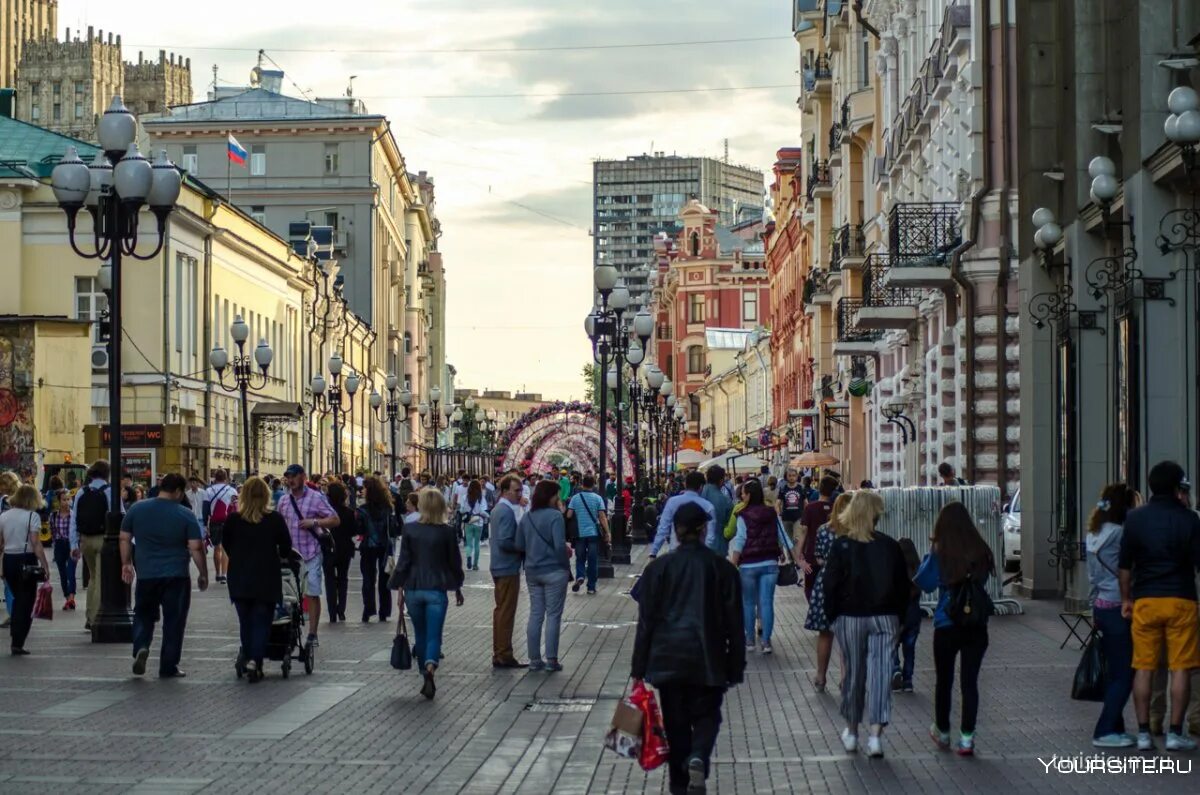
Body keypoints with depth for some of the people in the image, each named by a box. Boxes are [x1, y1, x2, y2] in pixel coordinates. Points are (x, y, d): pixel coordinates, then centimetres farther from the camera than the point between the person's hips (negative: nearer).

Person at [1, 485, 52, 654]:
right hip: (26, 561, -5)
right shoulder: (32, 516, -9)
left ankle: (14, 639, 20)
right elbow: (36, 544, -16)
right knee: (26, 602, 3)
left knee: (17, 600, 20)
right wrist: (45, 565, -15)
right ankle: (17, 643, -1)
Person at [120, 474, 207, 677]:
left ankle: (141, 647, -7)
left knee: (143, 615, 18)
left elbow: (124, 539, 8)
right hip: (177, 576, -2)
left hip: (146, 575, 2)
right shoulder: (185, 515, -7)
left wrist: (126, 563, 20)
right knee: (174, 621, 7)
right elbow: (196, 548, -8)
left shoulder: (137, 509, 1)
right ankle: (168, 667, 8)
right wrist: (203, 575, 1)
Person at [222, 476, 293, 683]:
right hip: (267, 578, -2)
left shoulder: (233, 519, -4)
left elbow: (227, 546, 7)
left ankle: (248, 661, 13)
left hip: (239, 579, 2)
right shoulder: (275, 519, -7)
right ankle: (255, 660, -16)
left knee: (246, 623, 12)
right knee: (262, 622, 1)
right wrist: (281, 558, 23)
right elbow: (286, 548, 1)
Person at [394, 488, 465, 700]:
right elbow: (455, 562, 2)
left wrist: (401, 589, 7)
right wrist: (458, 589, 15)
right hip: (437, 590, -2)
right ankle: (430, 669, -28)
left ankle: (426, 674, 23)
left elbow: (403, 562, 0)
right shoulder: (446, 532, -4)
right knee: (434, 635, -4)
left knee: (420, 635, 17)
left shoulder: (410, 530, -1)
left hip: (413, 589, 2)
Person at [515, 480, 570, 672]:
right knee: (553, 615, 2)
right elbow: (560, 545, -19)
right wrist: (566, 562, -5)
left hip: (532, 572, 6)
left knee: (535, 615, 11)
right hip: (554, 570, -6)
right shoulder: (555, 516, -14)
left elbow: (519, 546, 7)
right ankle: (551, 660, 4)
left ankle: (534, 660, 13)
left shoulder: (526, 517, 5)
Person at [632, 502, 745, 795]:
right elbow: (734, 624, 2)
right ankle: (698, 758, -17)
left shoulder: (658, 569, -1)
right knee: (706, 716, 12)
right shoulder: (723, 568, -1)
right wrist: (736, 669, 8)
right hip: (708, 660, 0)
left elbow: (646, 622, 0)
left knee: (676, 722, 11)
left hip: (668, 658, 1)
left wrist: (639, 668, 5)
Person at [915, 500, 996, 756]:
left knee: (944, 680, 15)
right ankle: (967, 738, 2)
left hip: (947, 625, -1)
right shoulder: (981, 551, -5)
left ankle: (942, 732, 29)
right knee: (970, 681, 5)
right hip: (976, 625, 2)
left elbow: (923, 582, -3)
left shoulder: (939, 553, -12)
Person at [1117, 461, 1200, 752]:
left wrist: (1126, 599, 14)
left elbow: (1125, 565, 5)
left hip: (1145, 600, 2)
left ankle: (1143, 733, 6)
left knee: (1143, 668, 6)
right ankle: (1175, 733, 3)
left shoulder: (1135, 518, 2)